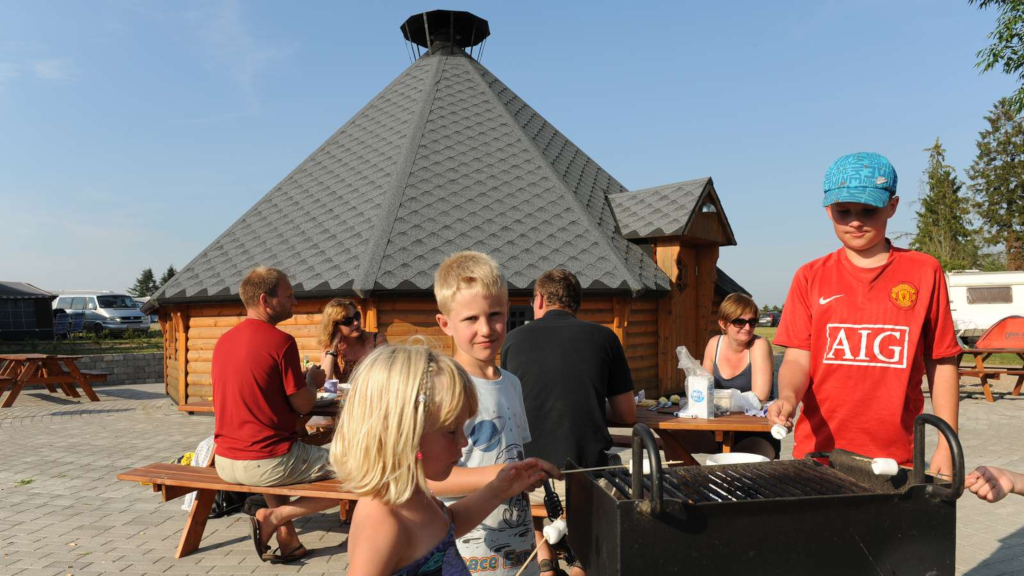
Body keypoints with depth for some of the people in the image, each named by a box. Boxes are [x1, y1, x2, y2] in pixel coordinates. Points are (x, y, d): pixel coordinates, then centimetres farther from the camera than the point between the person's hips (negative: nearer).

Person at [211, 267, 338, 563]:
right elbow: (303, 405, -9)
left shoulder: (223, 341, 8)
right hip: (267, 463, -7)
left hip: (224, 462, 8)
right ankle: (273, 516, -2)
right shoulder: (281, 341, -14)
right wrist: (312, 381, 12)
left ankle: (287, 538, 25)